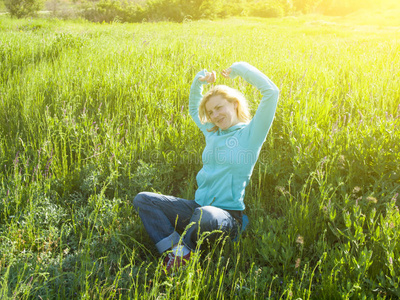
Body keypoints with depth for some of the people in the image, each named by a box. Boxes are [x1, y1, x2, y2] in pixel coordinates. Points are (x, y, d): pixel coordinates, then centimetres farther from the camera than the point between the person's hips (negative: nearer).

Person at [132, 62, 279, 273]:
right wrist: (199, 81, 20)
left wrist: (239, 69, -2)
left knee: (205, 215, -43)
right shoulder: (212, 133, 17)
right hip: (197, 207, 7)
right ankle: (179, 252, -25)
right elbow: (193, 108, 37)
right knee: (142, 199, -7)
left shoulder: (251, 133, -1)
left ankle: (181, 252, -10)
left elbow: (271, 92, -13)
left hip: (228, 214, -7)